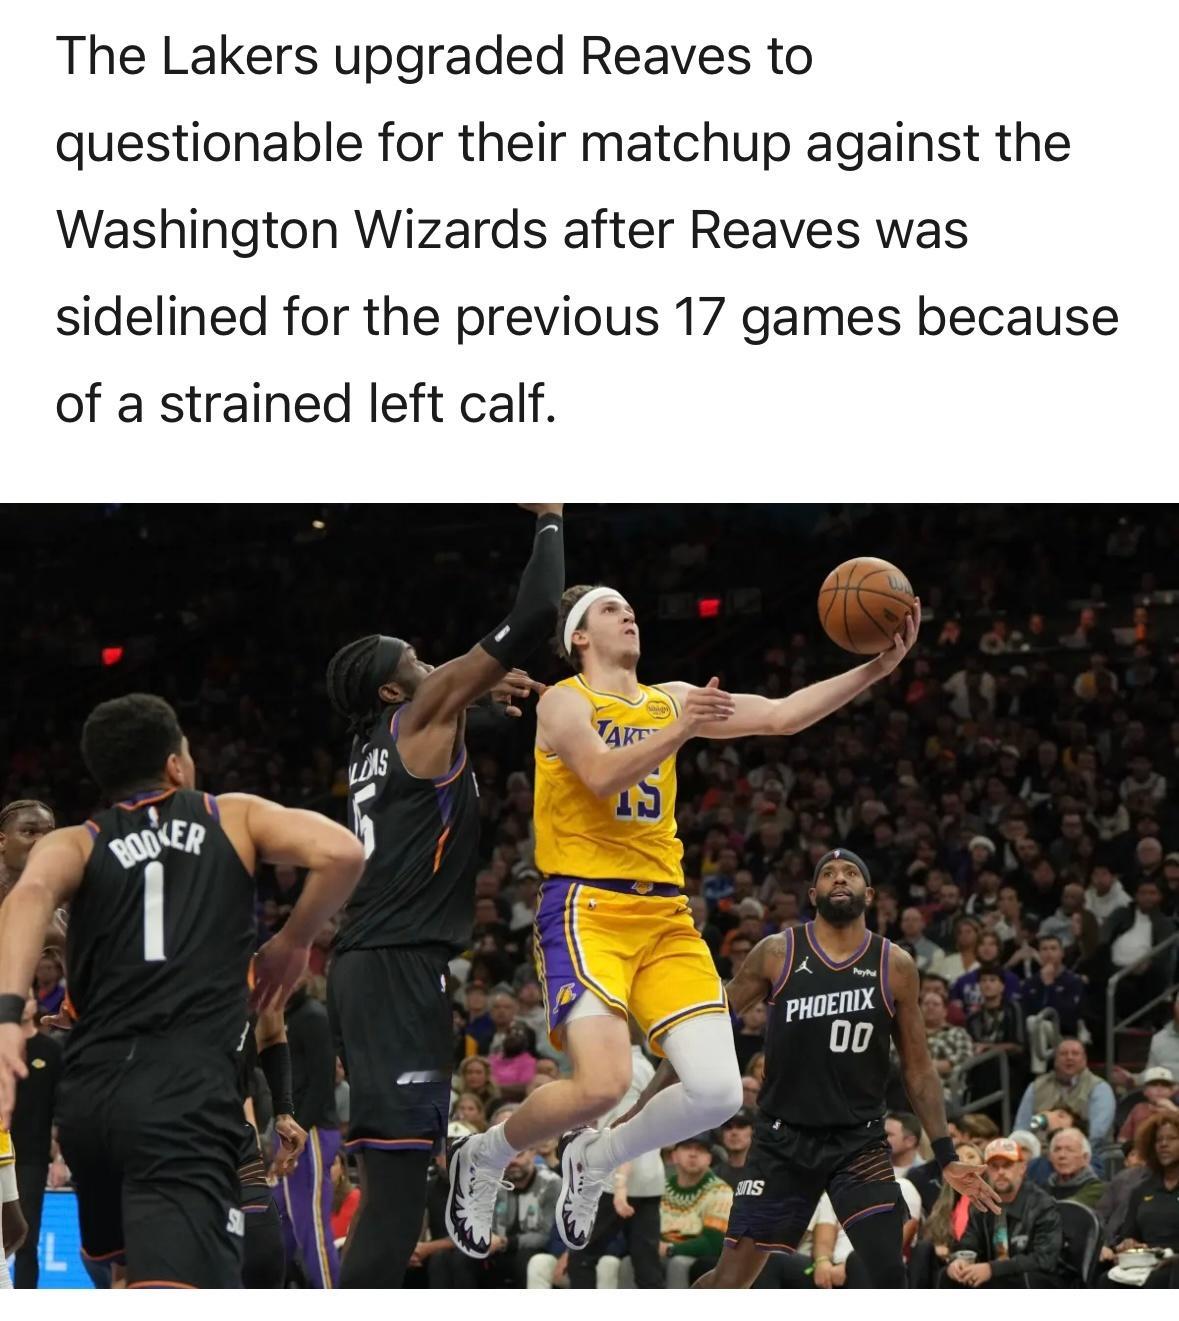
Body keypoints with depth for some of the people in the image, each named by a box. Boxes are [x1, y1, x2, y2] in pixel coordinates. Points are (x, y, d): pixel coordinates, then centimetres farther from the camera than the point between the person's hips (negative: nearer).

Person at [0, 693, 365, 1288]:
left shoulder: (75, 843, 16)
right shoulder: (233, 817, 16)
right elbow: (341, 853, 0)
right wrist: (294, 940, 17)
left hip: (90, 1090, 4)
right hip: (187, 1088, -4)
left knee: (132, 1273, 30)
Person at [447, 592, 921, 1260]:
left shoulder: (669, 700, 17)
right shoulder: (564, 702, -1)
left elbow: (781, 715, 10)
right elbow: (603, 776, -19)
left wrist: (879, 667, 0)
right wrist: (682, 729, -33)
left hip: (666, 915, 6)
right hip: (588, 908, -6)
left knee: (718, 1092, -9)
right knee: (603, 1085, -24)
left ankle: (595, 1160, 18)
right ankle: (484, 1156, 5)